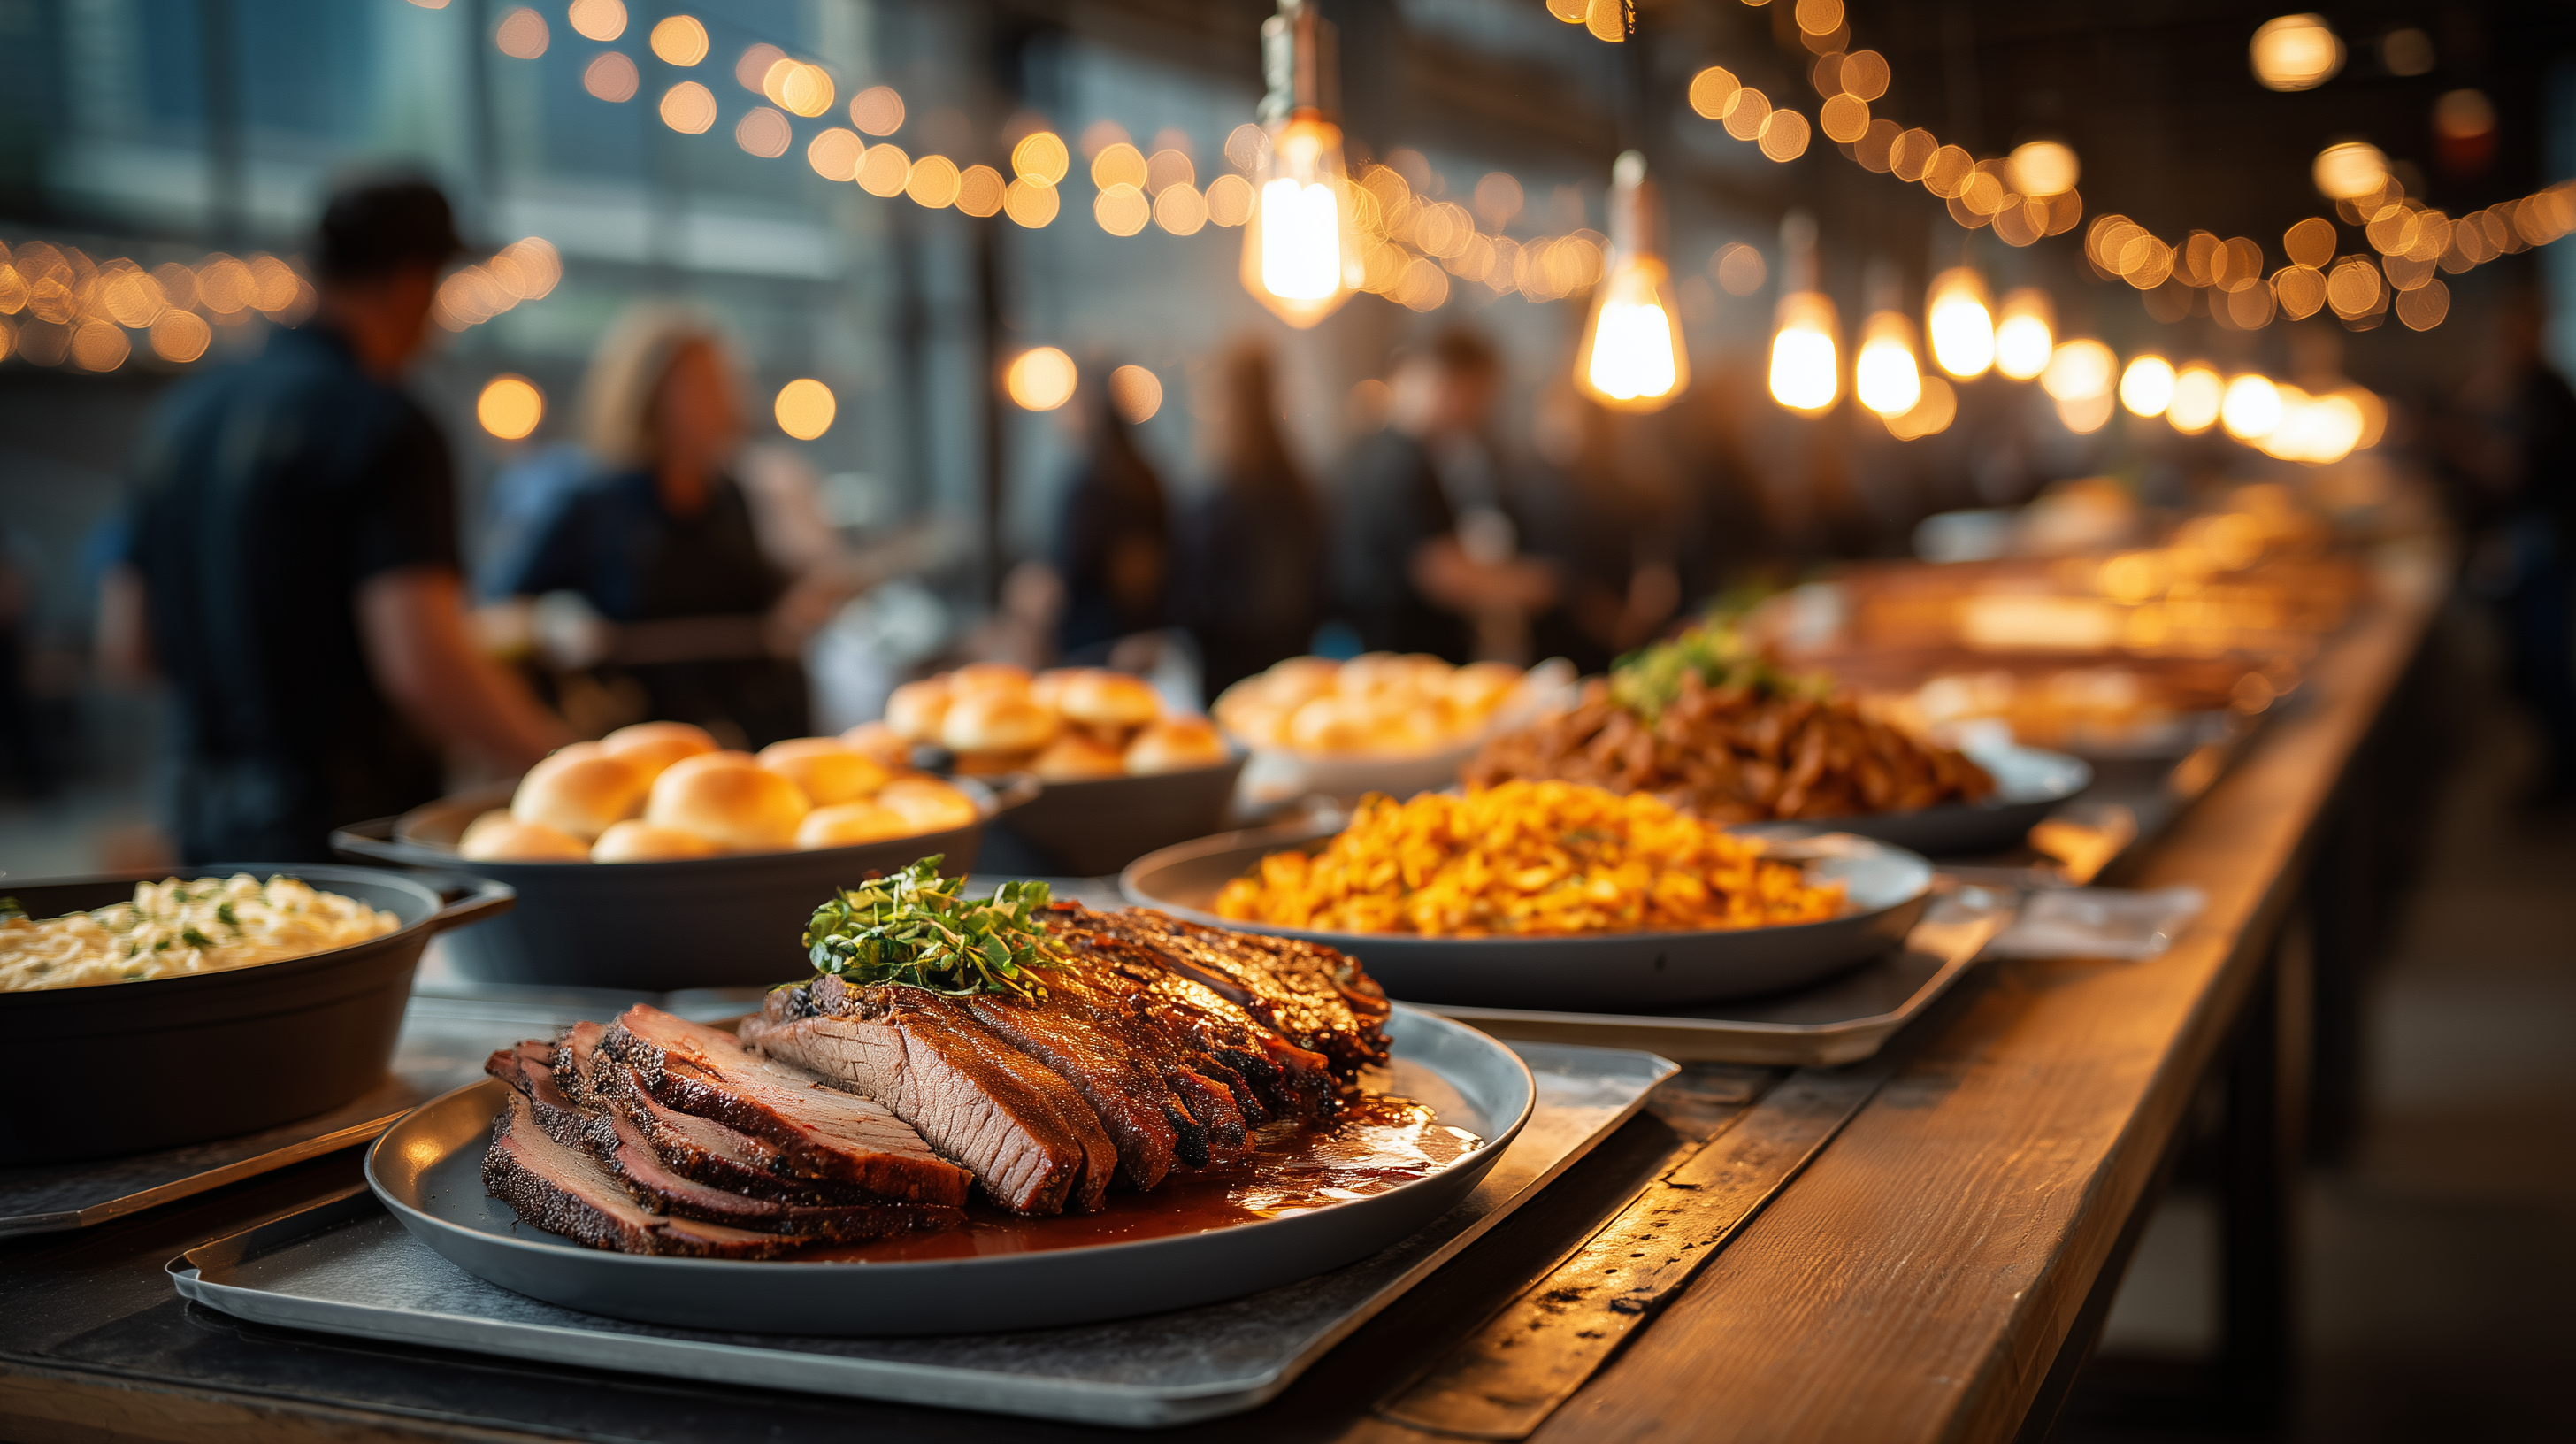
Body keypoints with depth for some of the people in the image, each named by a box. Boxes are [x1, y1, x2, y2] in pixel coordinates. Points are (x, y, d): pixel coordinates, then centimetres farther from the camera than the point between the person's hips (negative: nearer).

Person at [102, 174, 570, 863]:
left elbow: (125, 644, 15)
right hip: (346, 819, -8)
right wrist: (565, 761, -10)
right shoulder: (384, 425, -13)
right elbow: (423, 665, -22)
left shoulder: (183, 412, 12)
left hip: (204, 813, 8)